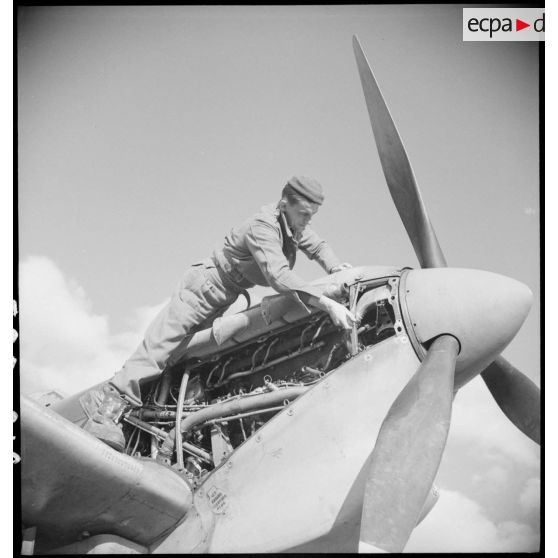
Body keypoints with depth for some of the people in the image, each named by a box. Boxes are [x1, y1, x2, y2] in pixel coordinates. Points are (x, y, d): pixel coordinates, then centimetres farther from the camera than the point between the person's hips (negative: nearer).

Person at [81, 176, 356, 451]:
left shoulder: (294, 224, -6)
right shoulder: (263, 227, -32)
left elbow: (317, 246, 13)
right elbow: (278, 276, -45)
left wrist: (338, 270, -8)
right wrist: (327, 304, -52)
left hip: (222, 300, 9)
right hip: (204, 285, -9)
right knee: (162, 340, -16)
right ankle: (111, 400, -19)